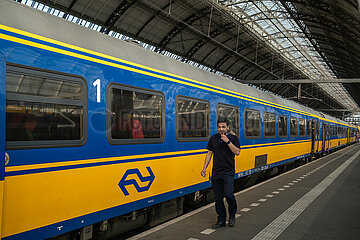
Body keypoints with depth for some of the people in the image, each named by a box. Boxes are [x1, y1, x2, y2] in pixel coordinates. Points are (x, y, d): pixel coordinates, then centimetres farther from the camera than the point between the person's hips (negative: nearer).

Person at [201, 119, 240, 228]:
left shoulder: (233, 138, 2)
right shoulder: (213, 138, 11)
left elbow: (237, 152, -11)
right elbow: (209, 153, 13)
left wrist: (227, 141, -16)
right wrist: (204, 168, 7)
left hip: (228, 172, -3)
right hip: (216, 172, 4)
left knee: (229, 195, -15)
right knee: (218, 197, 5)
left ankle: (232, 215, 12)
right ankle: (221, 220, 18)